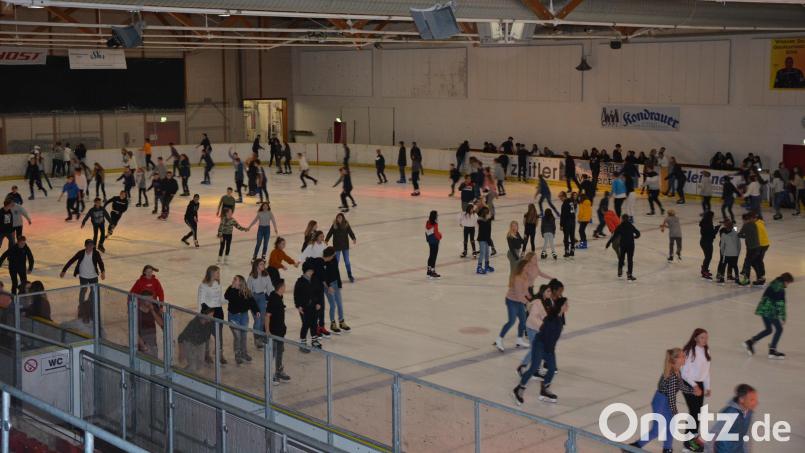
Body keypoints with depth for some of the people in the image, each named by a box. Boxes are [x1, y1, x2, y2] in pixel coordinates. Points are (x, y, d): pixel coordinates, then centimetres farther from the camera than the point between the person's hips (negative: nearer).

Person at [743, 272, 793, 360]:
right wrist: (783, 317, -13)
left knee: (768, 330, 19)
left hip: (763, 309, 9)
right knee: (779, 329, 4)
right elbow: (781, 304, -16)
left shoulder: (773, 285, 12)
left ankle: (750, 342, 14)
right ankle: (772, 350, 2)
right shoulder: (780, 289, -14)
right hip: (770, 311, -9)